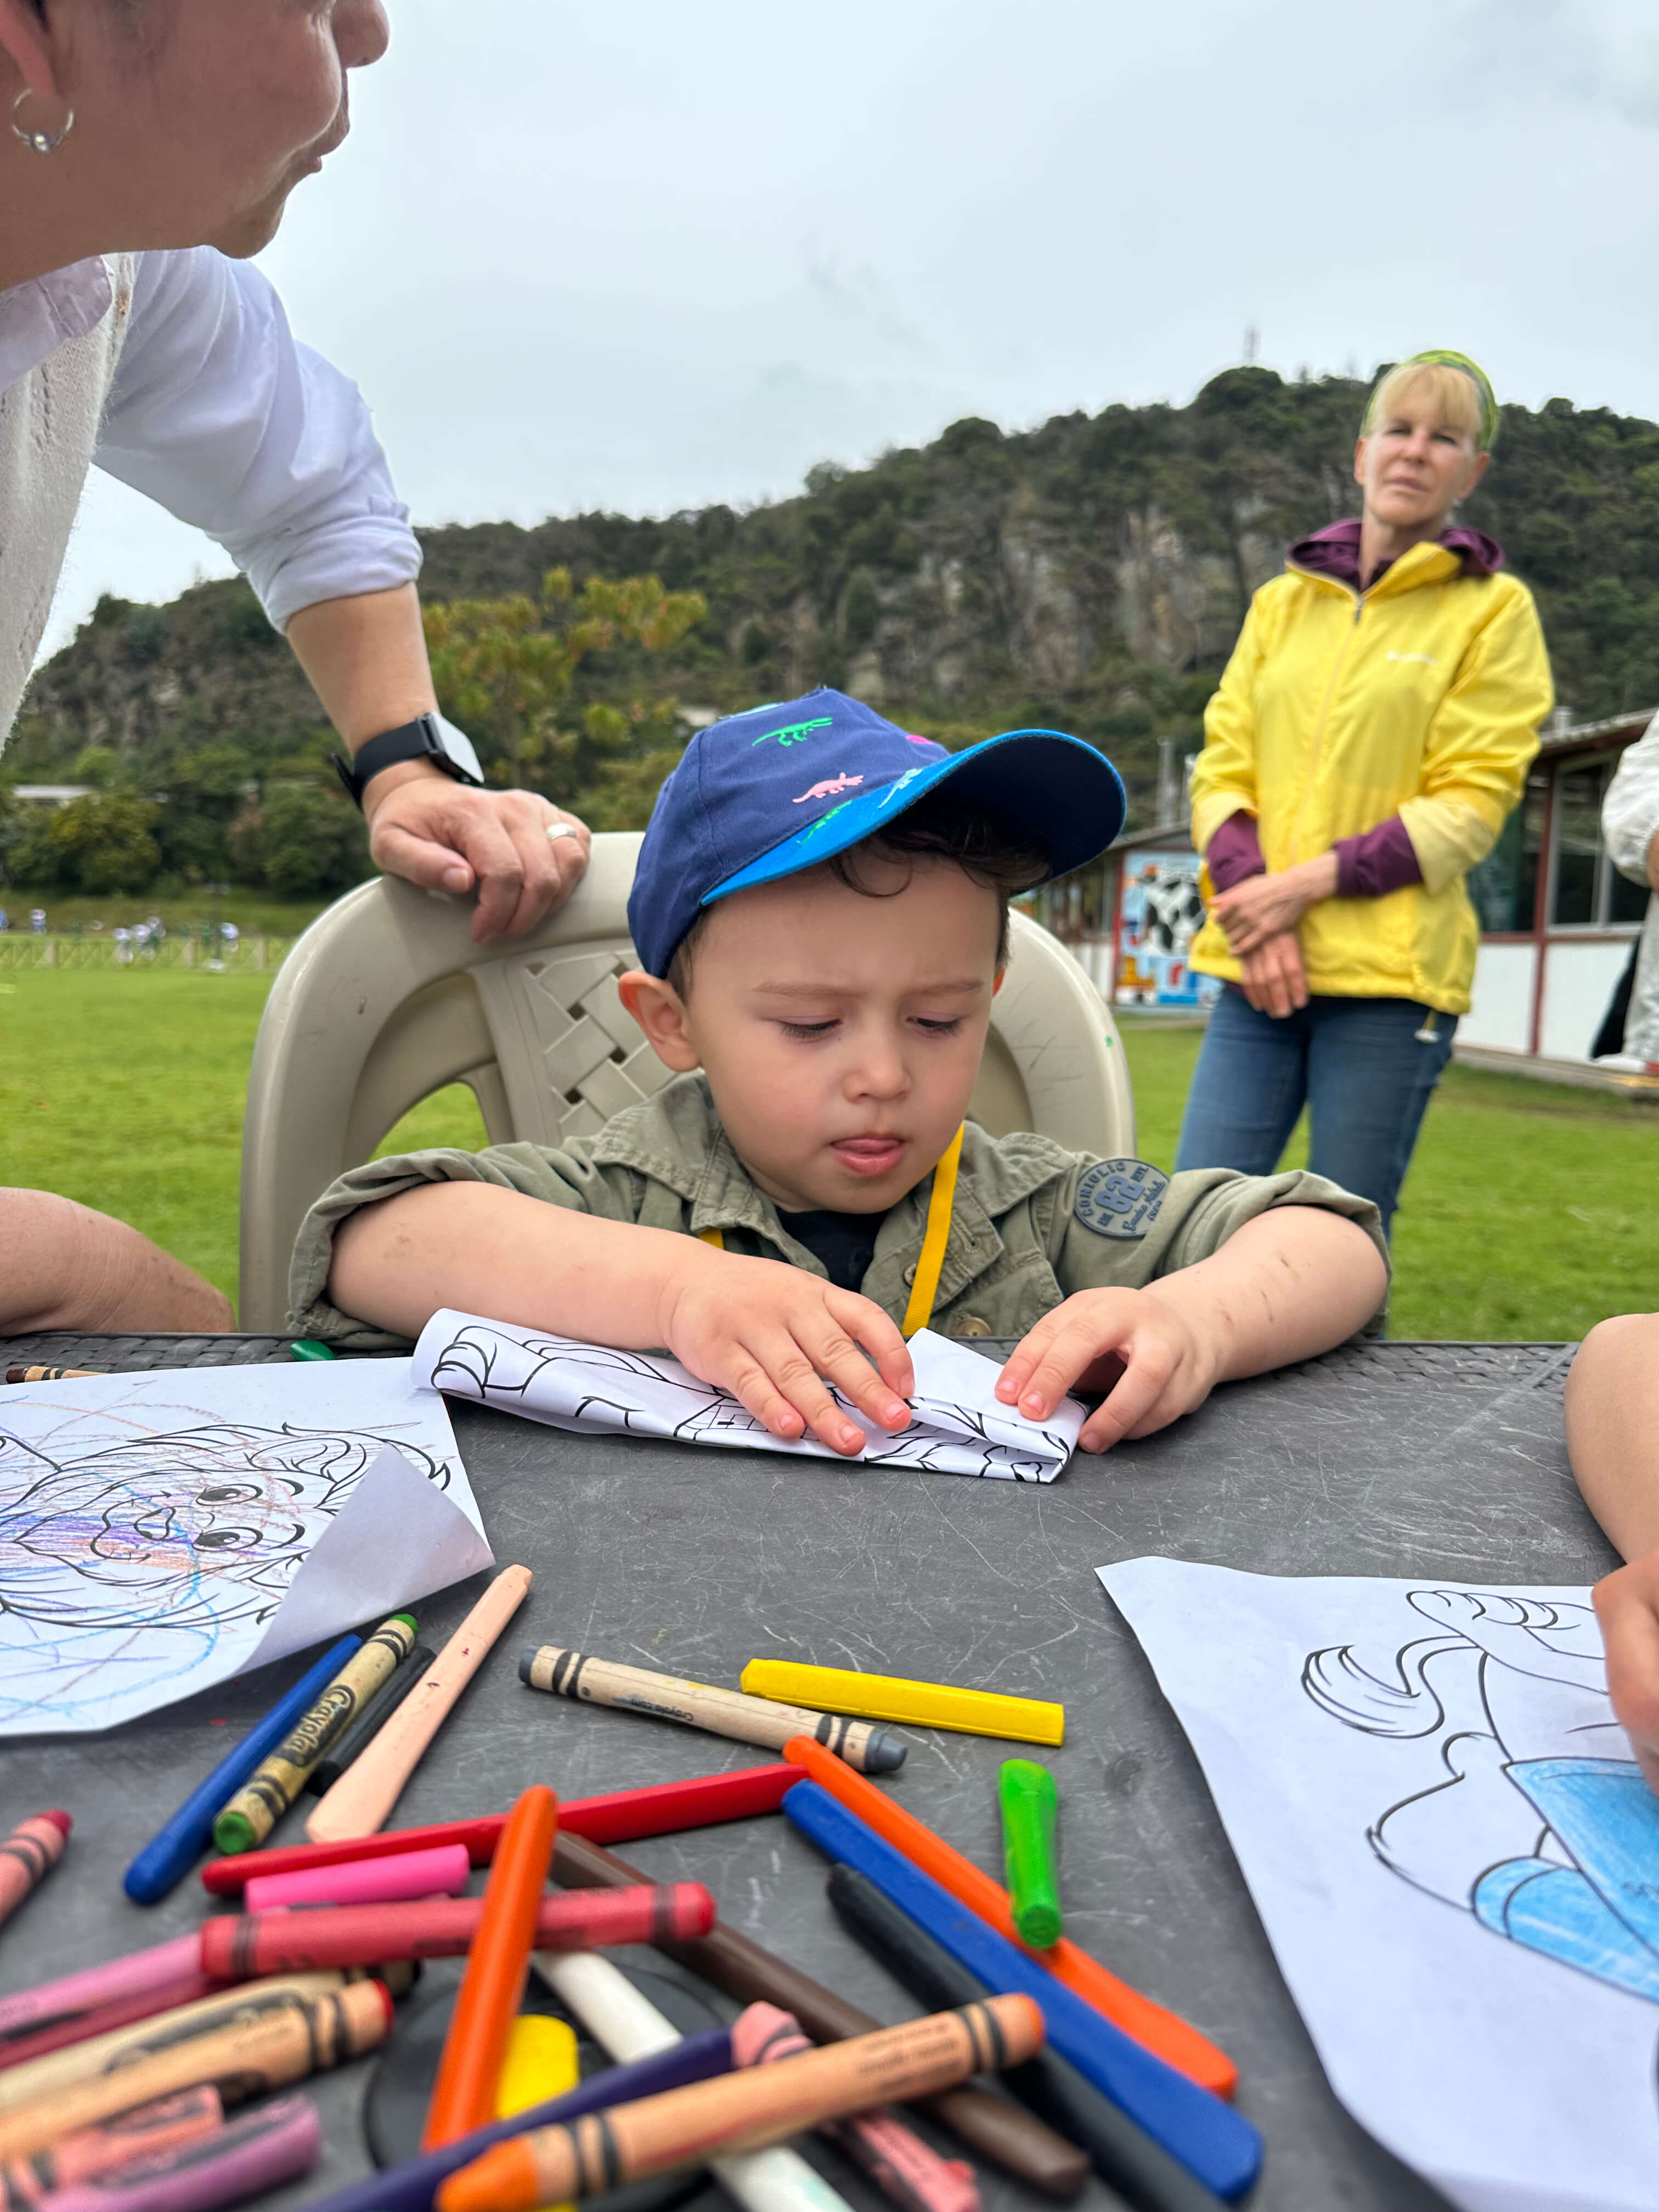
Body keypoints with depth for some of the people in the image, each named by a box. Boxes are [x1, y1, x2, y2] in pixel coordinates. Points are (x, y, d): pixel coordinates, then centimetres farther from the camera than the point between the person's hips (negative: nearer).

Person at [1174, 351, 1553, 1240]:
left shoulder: (1494, 608, 5)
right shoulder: (1283, 600, 15)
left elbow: (1470, 806, -4)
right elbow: (1221, 768, 8)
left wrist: (1309, 882, -14)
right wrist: (1252, 900, -9)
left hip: (1389, 972, -3)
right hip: (1259, 965, 3)